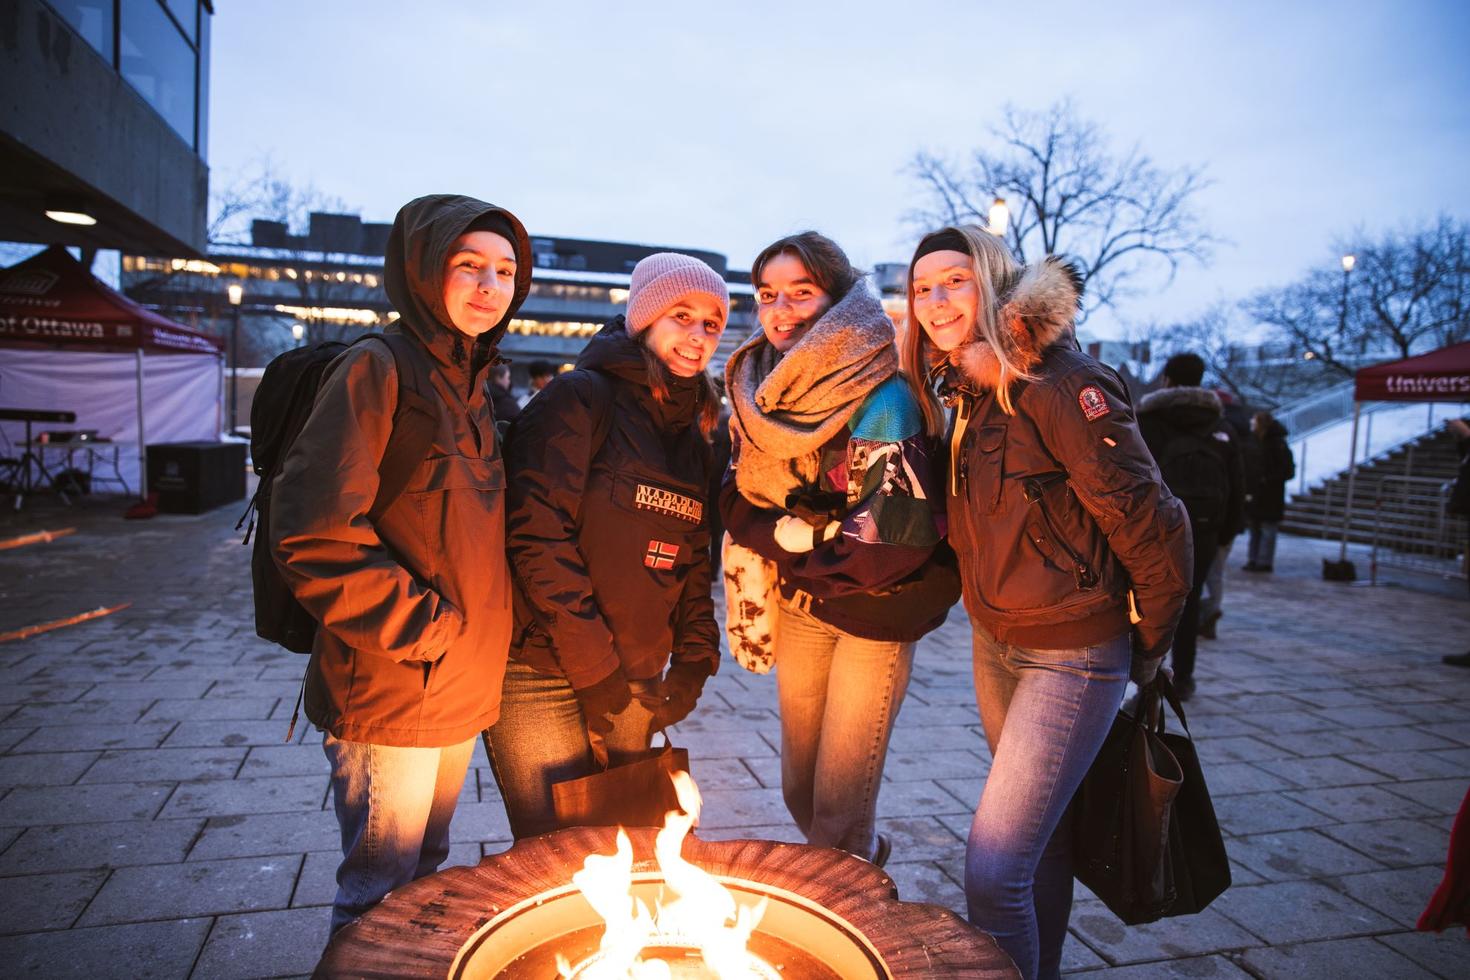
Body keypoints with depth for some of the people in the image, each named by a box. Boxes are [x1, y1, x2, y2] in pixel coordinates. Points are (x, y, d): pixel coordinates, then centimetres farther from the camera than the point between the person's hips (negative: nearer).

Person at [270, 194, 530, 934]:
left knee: (426, 875, 22)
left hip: (461, 697, 8)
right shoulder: (377, 370, -13)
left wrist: (480, 640, 9)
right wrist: (424, 631, -17)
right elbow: (313, 535, -21)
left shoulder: (470, 386, 11)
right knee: (381, 898, 8)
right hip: (391, 694, -7)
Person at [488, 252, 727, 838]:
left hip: (631, 685, 7)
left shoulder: (691, 436, 14)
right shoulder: (579, 399, -9)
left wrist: (694, 660, 3)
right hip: (542, 675, -6)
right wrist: (593, 669, -17)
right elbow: (539, 535, -18)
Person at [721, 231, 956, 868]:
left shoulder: (880, 396, -18)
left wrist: (791, 533, -15)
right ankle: (864, 861, 46)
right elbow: (738, 504, 6)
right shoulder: (754, 391, 3)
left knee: (839, 804, -1)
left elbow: (896, 528, -24)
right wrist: (788, 532, -13)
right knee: (798, 789, 17)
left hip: (874, 608, -6)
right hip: (799, 604, 6)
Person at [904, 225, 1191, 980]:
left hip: (1072, 656, -8)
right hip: (995, 647, 8)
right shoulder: (966, 392, 6)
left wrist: (1149, 647, -8)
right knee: (1040, 837, 24)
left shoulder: (1059, 382, -20)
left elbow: (1150, 525, -18)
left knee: (993, 871, -8)